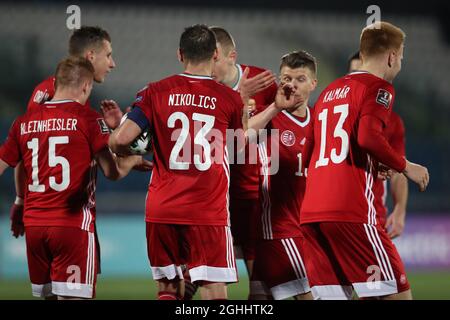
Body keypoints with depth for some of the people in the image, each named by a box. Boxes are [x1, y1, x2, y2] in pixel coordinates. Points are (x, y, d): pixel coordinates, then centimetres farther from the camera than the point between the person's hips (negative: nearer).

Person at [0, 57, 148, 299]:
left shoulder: (24, 122, 9)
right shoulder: (87, 119, -5)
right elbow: (113, 171, -8)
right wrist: (134, 160, 12)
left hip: (33, 225, 5)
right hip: (73, 225, -5)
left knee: (48, 295, 14)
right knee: (71, 296, -6)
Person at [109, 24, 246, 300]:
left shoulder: (156, 92, 1)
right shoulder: (230, 98, 0)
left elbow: (120, 140, -7)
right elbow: (244, 137, 20)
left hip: (161, 211, 2)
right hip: (208, 214, -2)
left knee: (169, 290, 15)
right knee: (214, 293, -2)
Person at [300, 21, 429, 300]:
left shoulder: (329, 91, 24)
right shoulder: (378, 87, 1)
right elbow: (368, 137, -17)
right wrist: (406, 167, -3)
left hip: (311, 213, 8)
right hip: (350, 212, -8)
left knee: (330, 294, 7)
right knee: (397, 294, -5)